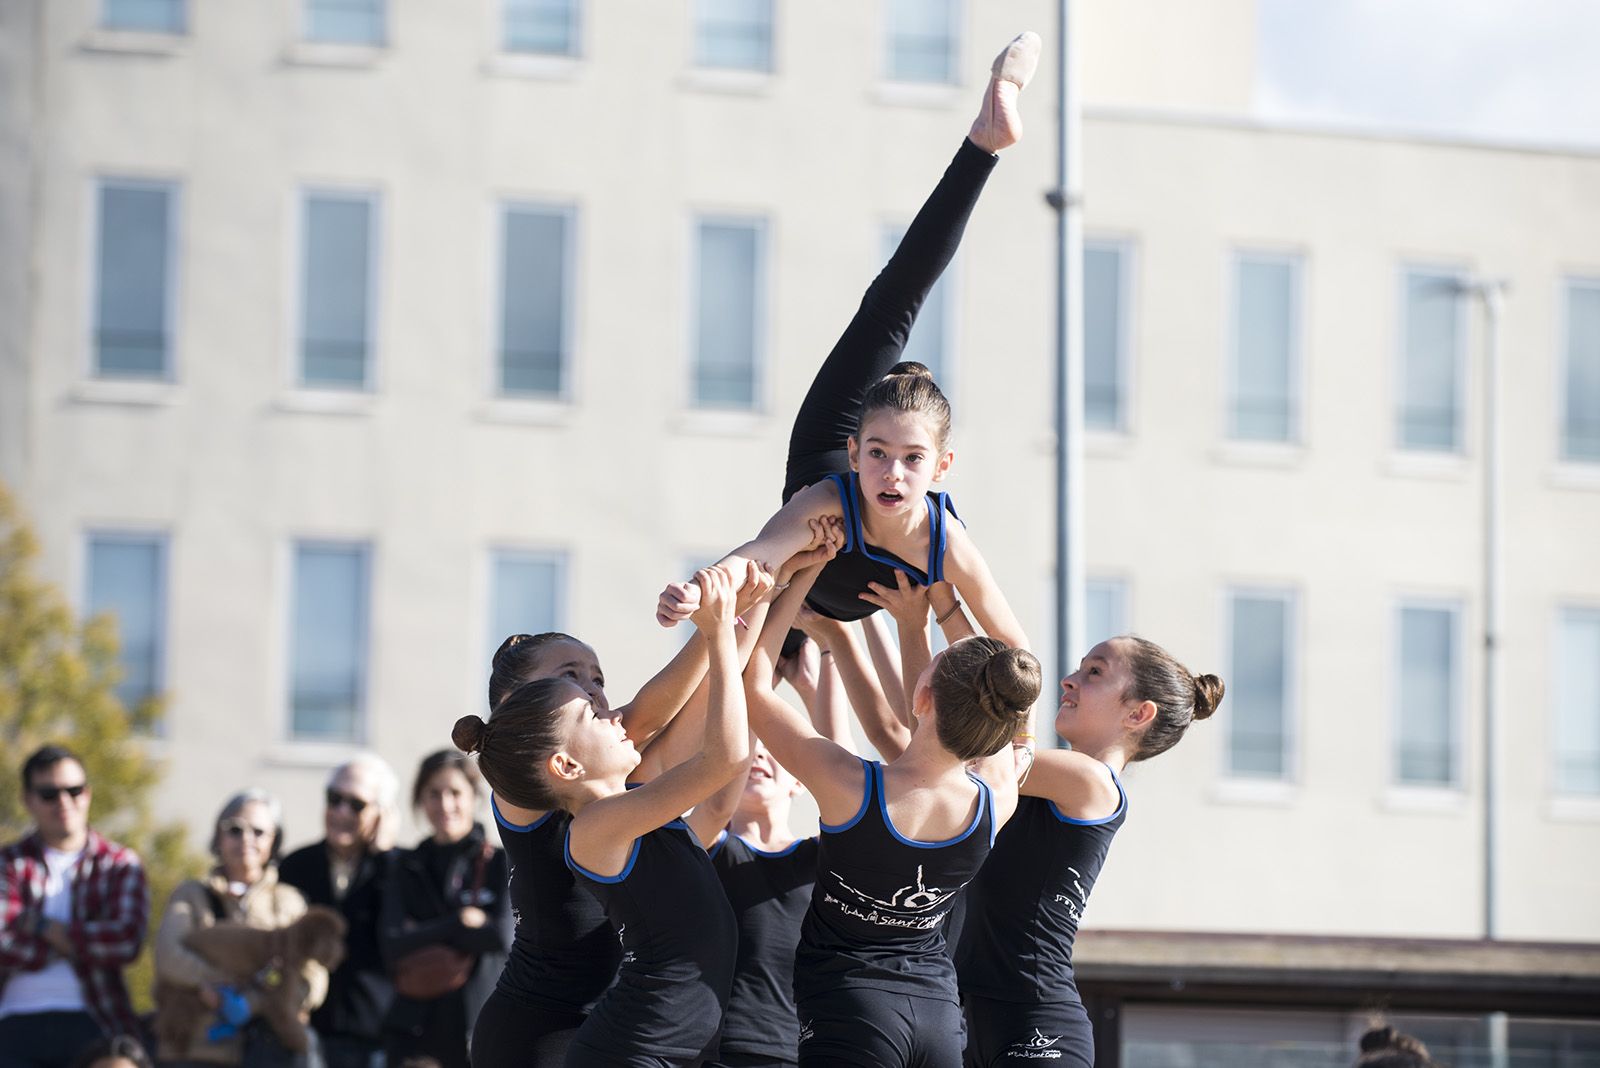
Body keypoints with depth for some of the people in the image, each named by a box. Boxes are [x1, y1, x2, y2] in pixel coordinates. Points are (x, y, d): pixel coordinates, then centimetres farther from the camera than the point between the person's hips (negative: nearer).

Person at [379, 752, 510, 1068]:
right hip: (416, 1035, 3)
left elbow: (503, 936, -11)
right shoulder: (407, 869, 12)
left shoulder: (501, 864, 3)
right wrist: (461, 922, -8)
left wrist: (425, 935, -5)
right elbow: (393, 946, -1)